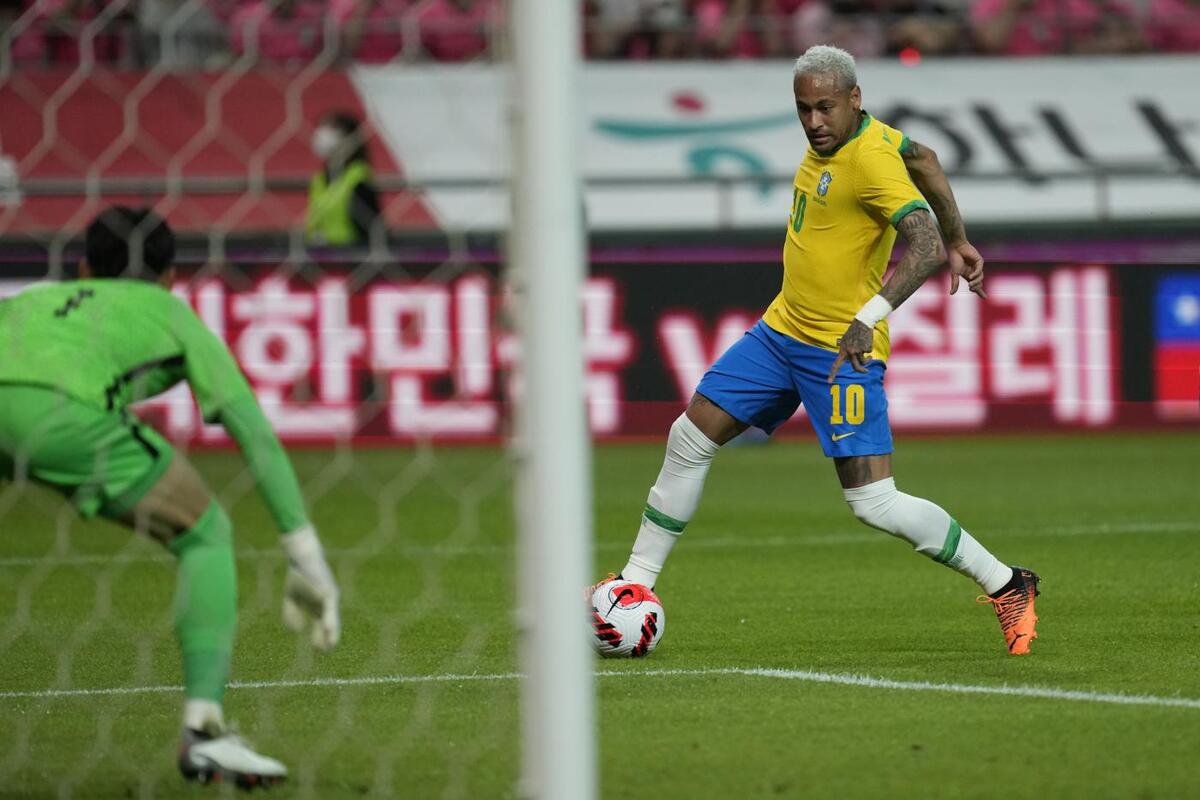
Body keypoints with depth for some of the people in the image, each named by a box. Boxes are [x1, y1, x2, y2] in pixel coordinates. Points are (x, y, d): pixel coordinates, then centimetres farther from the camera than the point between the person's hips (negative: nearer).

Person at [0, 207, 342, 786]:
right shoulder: (173, 315, 33)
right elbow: (256, 435, 28)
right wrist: (304, 553, 28)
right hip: (65, 409, -3)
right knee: (206, 540, 16)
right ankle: (203, 730, 1)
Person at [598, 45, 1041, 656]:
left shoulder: (870, 160, -22)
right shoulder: (833, 134, 4)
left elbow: (925, 247, -30)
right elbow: (922, 158, 19)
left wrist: (870, 317, -41)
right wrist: (958, 237, 27)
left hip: (841, 349, -9)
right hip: (782, 330, 9)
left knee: (875, 503, -13)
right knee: (690, 438, 7)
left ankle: (1006, 586, 1)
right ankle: (636, 583, 20)